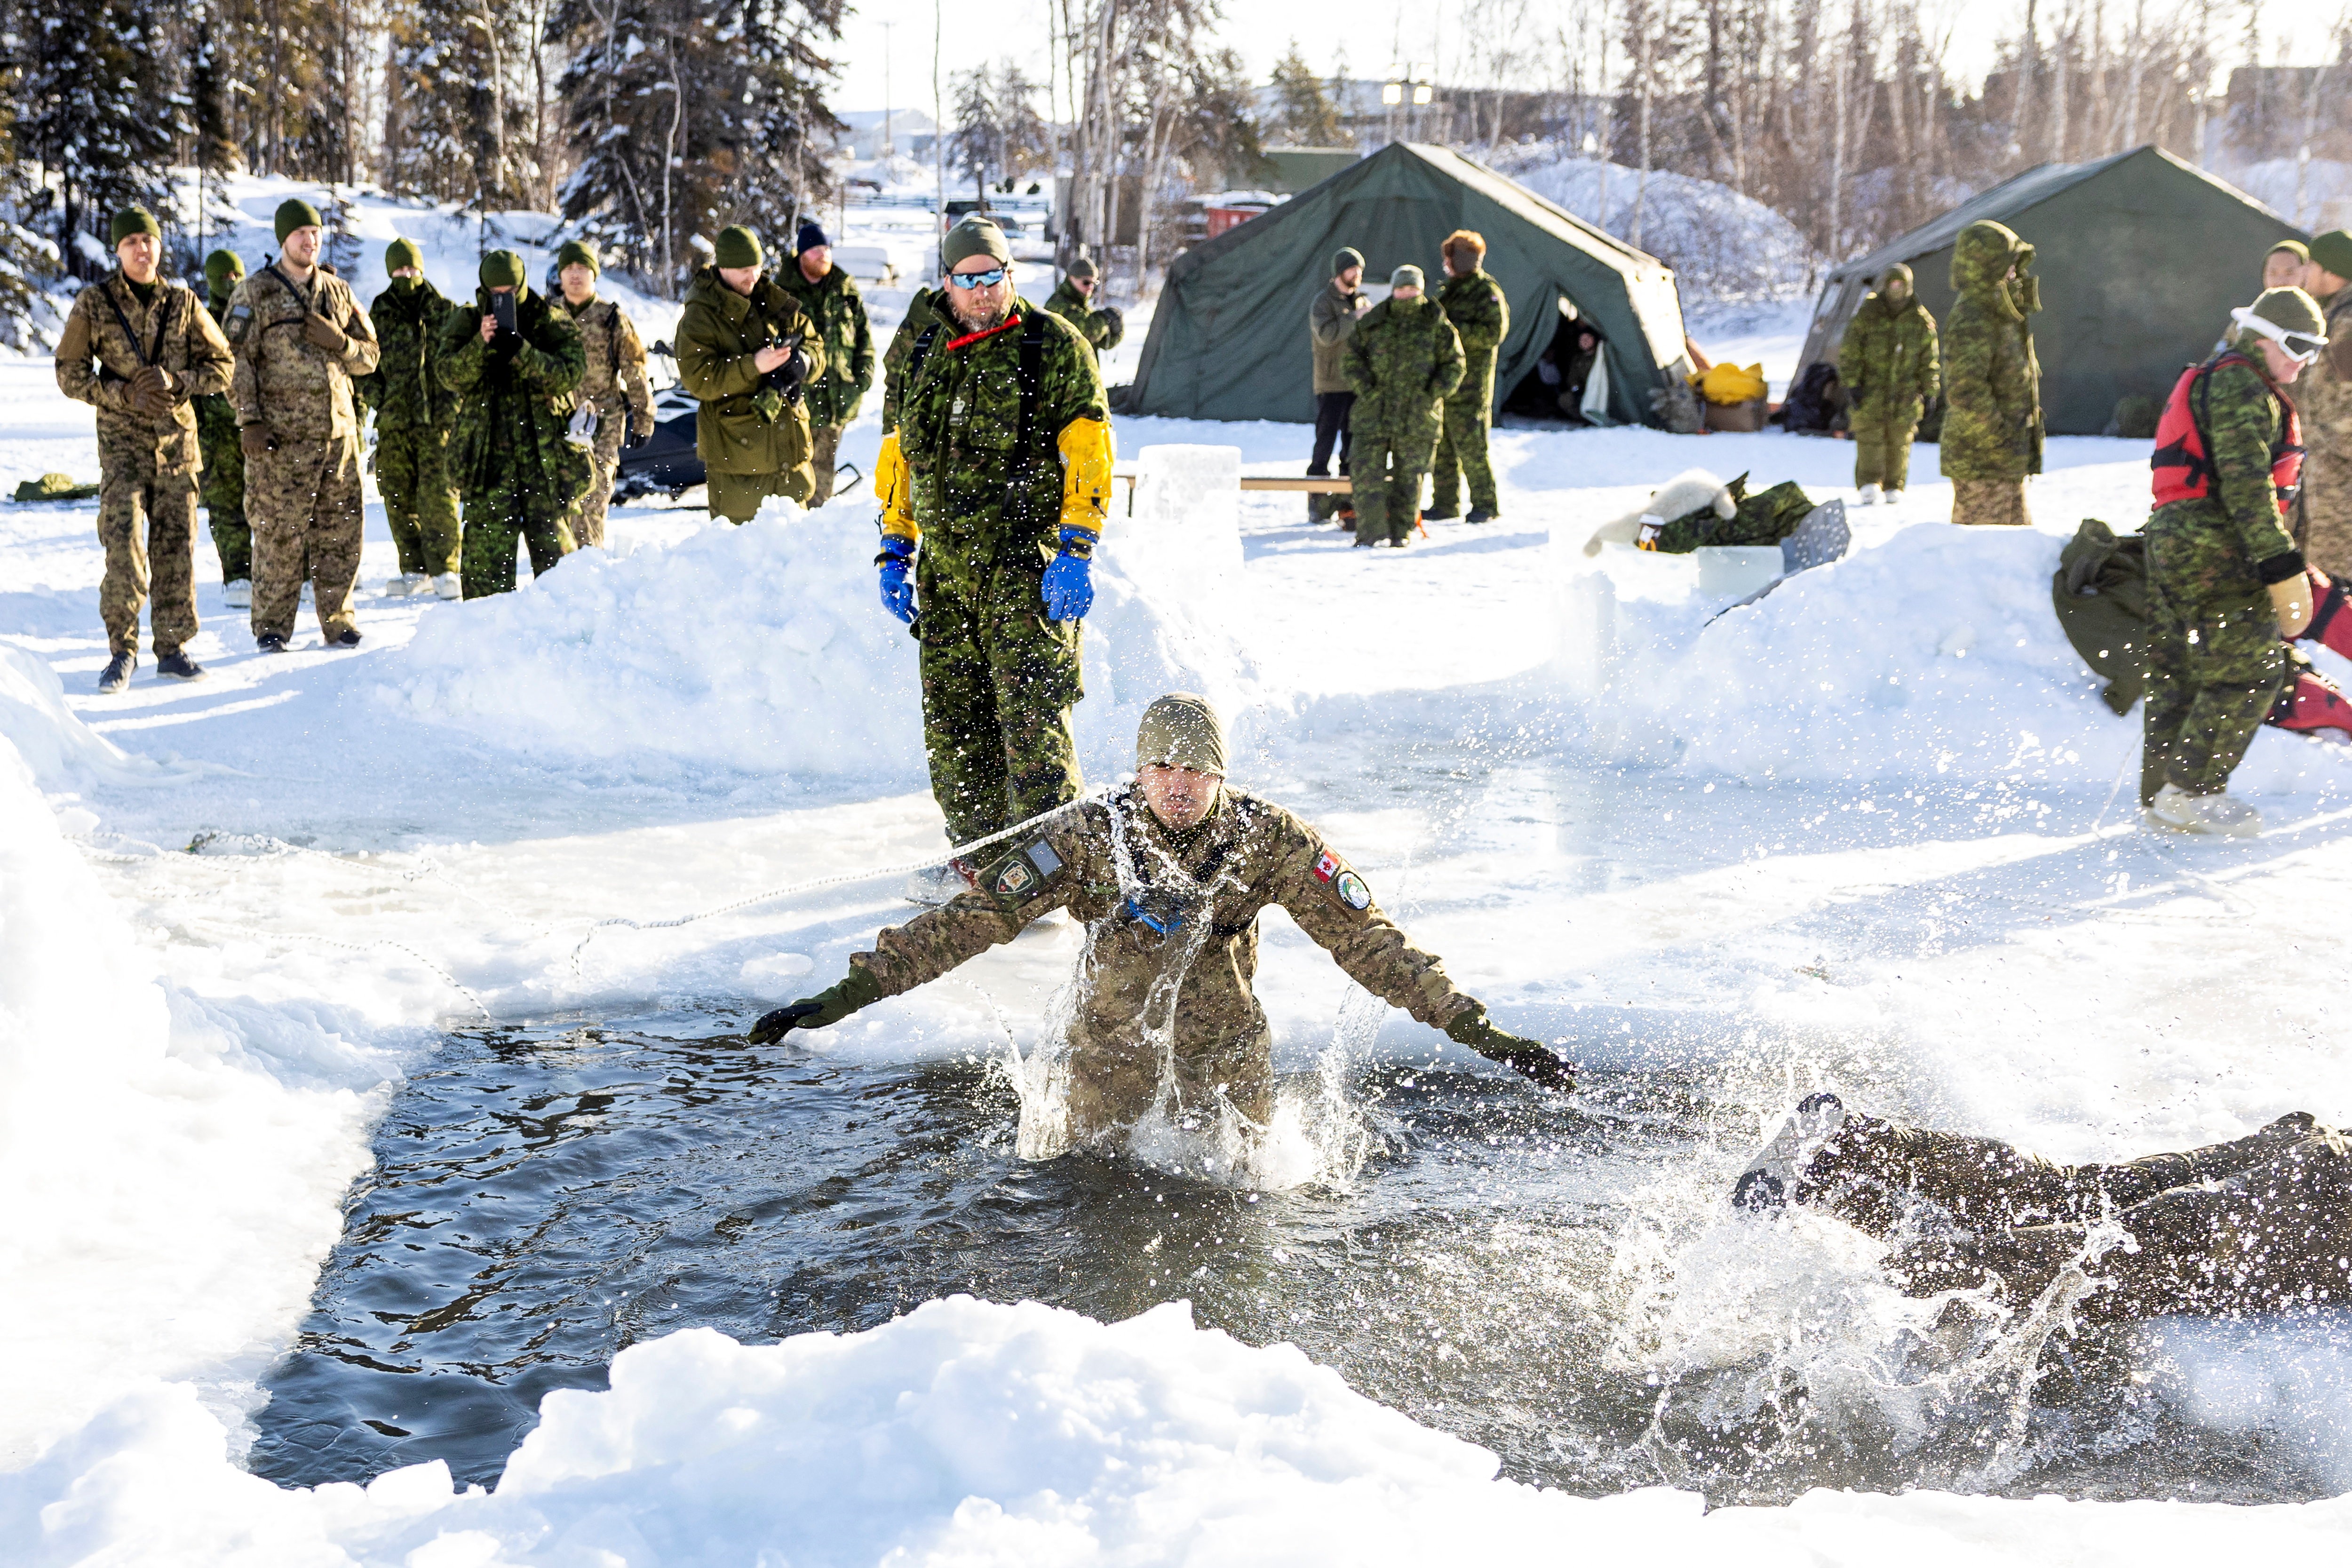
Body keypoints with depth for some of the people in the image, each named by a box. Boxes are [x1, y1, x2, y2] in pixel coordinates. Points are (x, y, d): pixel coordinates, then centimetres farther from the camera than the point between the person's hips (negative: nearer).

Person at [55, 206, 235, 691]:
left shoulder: (183, 302, 5)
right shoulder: (94, 303, -1)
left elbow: (220, 367, 7)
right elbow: (70, 373, 1)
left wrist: (175, 382, -11)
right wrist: (126, 395, -13)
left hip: (177, 437, 2)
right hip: (123, 439, -2)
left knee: (176, 544, 3)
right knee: (125, 541, -13)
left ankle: (172, 647, 13)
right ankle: (123, 648, -4)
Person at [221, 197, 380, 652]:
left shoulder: (338, 291, 15)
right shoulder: (255, 293, 2)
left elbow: (369, 357, 16)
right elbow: (237, 360, -3)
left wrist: (340, 342, -6)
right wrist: (250, 421, -12)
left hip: (339, 431, 4)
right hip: (282, 435, -4)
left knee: (341, 530, 6)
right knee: (279, 533, -4)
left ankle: (338, 622, 16)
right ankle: (272, 628, 4)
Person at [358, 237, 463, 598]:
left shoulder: (444, 311, 5)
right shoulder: (379, 315, 9)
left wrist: (453, 401, -1)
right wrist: (378, 398, -1)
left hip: (439, 419, -3)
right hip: (394, 421, 3)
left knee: (439, 495, -9)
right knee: (399, 498, 4)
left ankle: (445, 569, -2)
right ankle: (414, 570, 14)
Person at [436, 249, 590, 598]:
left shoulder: (553, 324, 5)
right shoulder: (466, 323, 8)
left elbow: (569, 375, -9)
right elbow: (454, 377, -5)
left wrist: (521, 353, -22)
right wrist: (481, 344, -23)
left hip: (546, 448, 0)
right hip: (488, 452, 0)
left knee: (551, 541, 3)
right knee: (488, 543, -5)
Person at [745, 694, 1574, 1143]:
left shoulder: (1270, 838, -16)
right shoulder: (1089, 835, -17)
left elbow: (1366, 938, -14)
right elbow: (972, 918, -17)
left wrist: (1479, 1029, -19)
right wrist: (848, 994, -22)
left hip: (1227, 1070, 0)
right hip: (1114, 1063, 0)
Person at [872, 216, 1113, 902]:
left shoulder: (1054, 346, -1)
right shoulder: (927, 356, 16)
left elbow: (1086, 451, -7)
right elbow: (902, 454, 23)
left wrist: (1076, 550, -15)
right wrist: (894, 549, 17)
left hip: (1026, 564, -6)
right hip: (944, 567, 6)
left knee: (1031, 715, -12)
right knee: (954, 718, 8)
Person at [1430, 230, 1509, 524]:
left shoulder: (1487, 292, -8)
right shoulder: (1448, 290, 19)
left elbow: (1493, 333, -18)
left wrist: (1453, 329, -21)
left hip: (1469, 386, -8)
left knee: (1471, 445, -8)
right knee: (1441, 446, 10)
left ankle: (1486, 504, 0)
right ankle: (1445, 503, 17)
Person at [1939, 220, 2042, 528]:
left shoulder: (2000, 317, 15)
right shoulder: (1970, 323, -19)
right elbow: (1966, 392, -30)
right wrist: (1997, 440, -24)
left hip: (2007, 464, 11)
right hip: (1981, 463, -11)